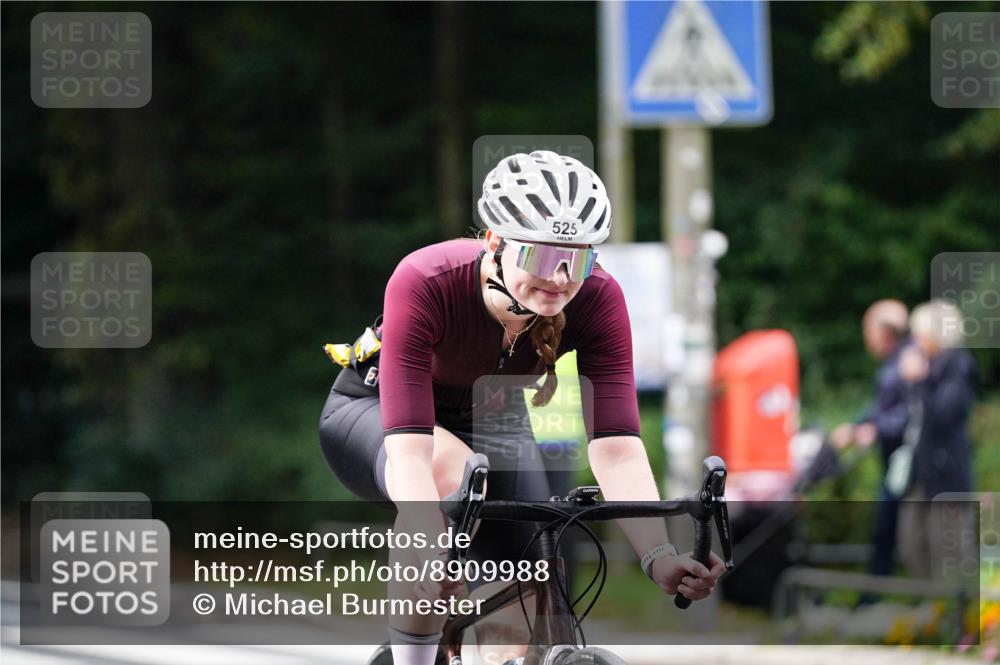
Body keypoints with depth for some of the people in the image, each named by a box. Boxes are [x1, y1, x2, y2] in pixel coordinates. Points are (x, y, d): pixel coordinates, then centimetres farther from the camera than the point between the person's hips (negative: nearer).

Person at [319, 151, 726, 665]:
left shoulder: (595, 301, -28)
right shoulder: (424, 285, -37)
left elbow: (617, 447, -34)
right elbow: (409, 445, -45)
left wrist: (658, 557, -49)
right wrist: (431, 554, -61)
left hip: (490, 423, 4)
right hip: (370, 413, -4)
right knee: (451, 474, -38)